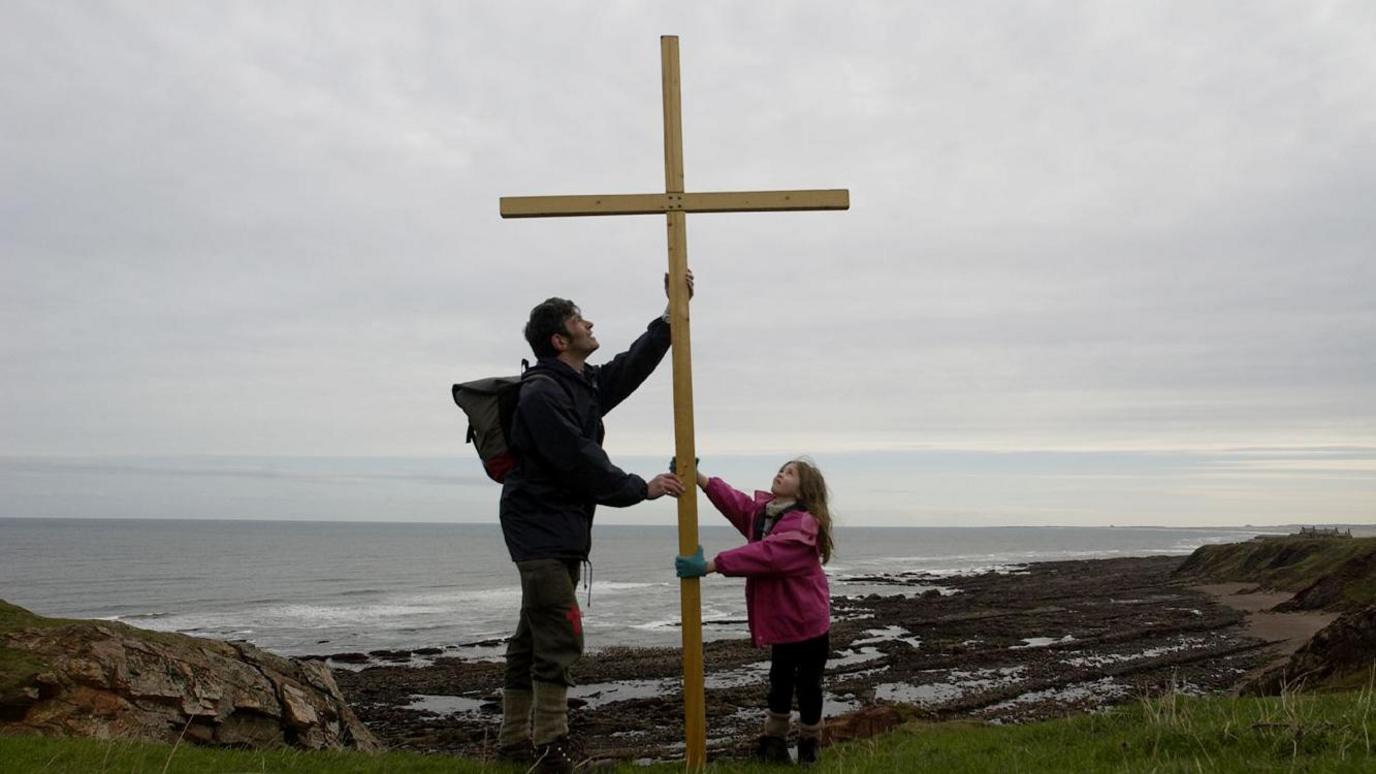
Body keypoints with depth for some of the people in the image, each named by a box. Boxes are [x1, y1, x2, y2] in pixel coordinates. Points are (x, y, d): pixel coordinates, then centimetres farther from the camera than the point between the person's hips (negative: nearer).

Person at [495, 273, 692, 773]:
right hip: (539, 529, -10)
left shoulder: (587, 384, 13)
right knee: (560, 636, -12)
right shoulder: (541, 394, -17)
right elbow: (581, 463, -21)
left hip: (565, 530, 10)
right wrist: (642, 489, -13)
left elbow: (633, 366, 23)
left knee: (533, 635, 12)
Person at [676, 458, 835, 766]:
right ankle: (774, 741, 33)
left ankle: (808, 746, 25)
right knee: (779, 682, 19)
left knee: (807, 685, 7)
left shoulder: (803, 524, -24)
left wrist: (709, 565, -39)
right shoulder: (761, 510, 3)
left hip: (807, 620, -7)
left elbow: (765, 554, -35)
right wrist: (696, 476, -26)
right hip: (781, 619, 7)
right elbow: (735, 501, -11)